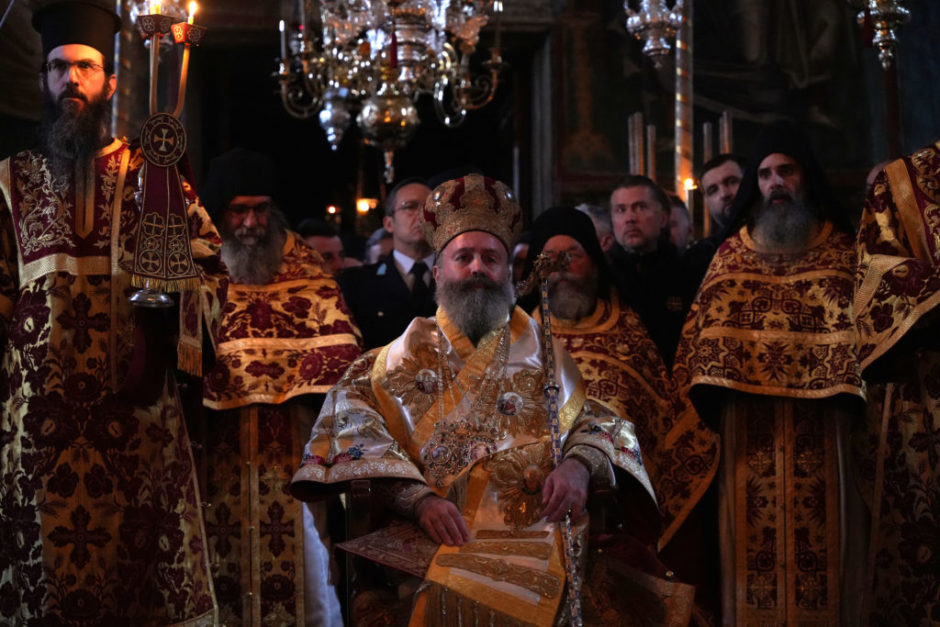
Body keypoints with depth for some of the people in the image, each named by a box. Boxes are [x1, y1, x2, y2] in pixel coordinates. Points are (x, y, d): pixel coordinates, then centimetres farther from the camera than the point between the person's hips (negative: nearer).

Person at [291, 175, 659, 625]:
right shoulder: (406, 355, 16)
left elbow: (599, 420, 17)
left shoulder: (542, 350, 21)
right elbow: (354, 423, 1)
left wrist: (580, 464, -8)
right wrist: (419, 498, -16)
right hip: (442, 533, -1)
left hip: (535, 530, 1)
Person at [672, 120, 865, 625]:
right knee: (755, 529, -1)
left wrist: (850, 391, -8)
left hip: (821, 418, -1)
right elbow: (704, 330, 11)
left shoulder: (841, 250, 10)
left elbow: (860, 328, 5)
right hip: (748, 421, 1)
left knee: (818, 527, -3)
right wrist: (702, 398, -1)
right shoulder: (730, 254, 14)